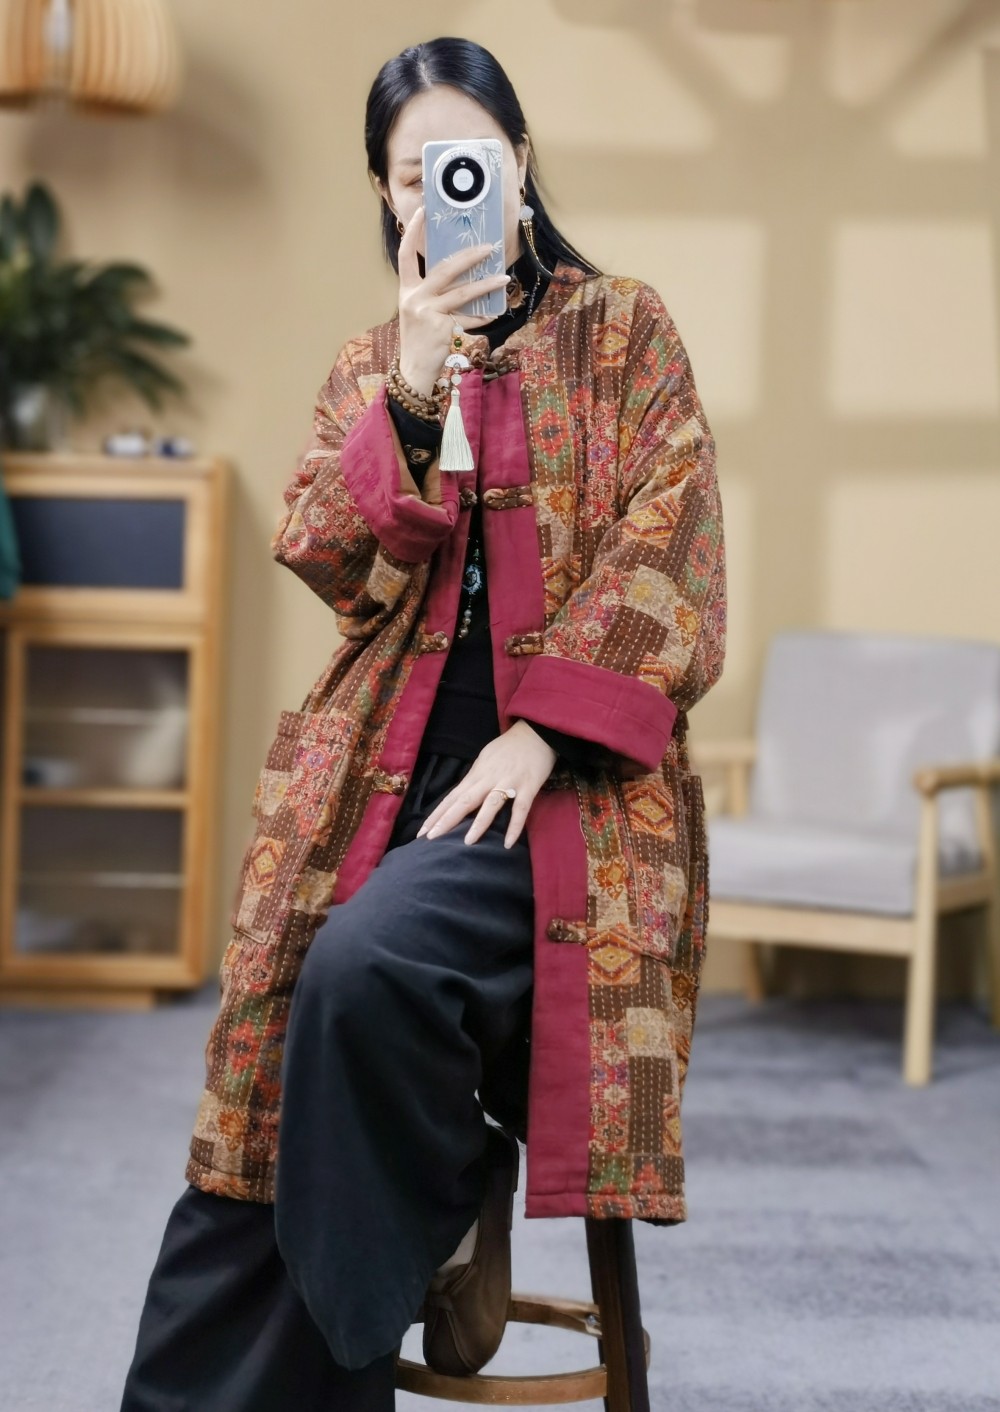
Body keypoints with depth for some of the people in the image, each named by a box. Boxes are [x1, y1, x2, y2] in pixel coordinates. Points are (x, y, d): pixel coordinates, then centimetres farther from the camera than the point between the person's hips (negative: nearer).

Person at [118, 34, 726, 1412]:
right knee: (261, 1138, -10)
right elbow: (327, 560, 3)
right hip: (379, 771, 3)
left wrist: (537, 734, -15)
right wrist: (411, 396, -14)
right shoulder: (371, 367, 17)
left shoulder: (625, 331, 7)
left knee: (368, 960, -31)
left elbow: (670, 551, -3)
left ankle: (445, 1219, -5)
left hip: (559, 776, -3)